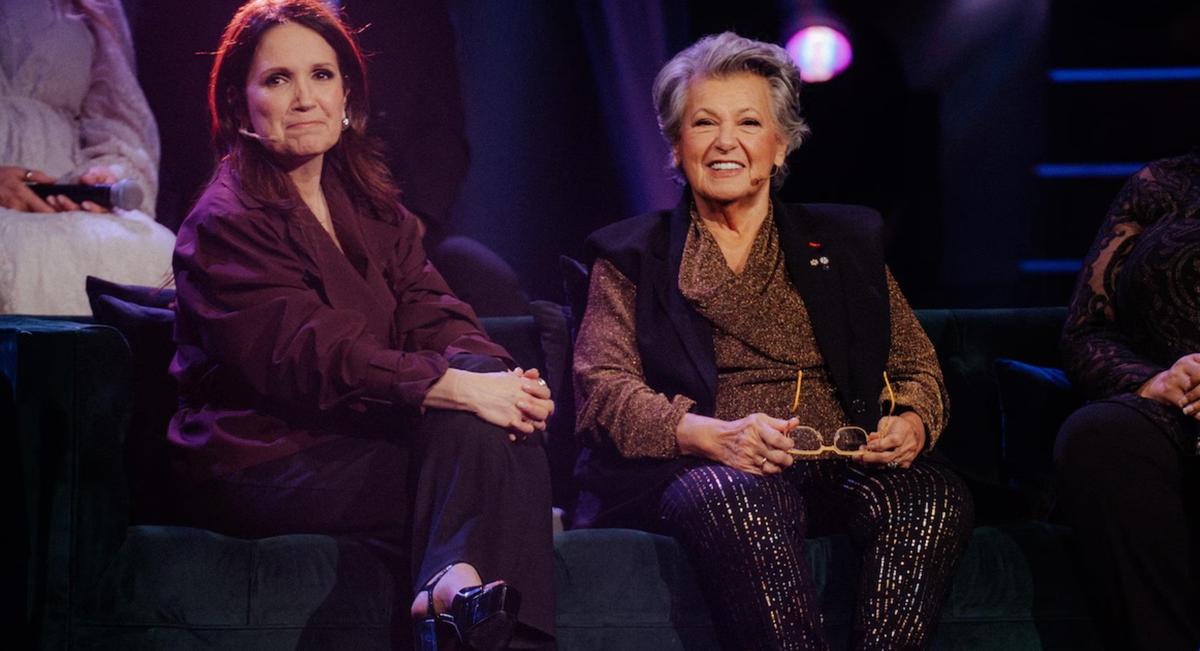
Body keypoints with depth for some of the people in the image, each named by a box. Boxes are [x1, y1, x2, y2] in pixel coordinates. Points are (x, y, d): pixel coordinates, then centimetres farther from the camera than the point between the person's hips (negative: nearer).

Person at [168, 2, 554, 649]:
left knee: (485, 375, -22)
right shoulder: (225, 224, -8)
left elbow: (432, 316, 2)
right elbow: (311, 354, -22)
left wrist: (493, 373, -22)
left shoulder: (370, 207, 16)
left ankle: (456, 582, -30)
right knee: (474, 434, -26)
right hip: (259, 466, -7)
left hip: (359, 441, 7)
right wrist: (455, 387, -33)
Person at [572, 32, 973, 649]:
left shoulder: (845, 242, 23)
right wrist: (713, 435, -18)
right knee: (737, 496, -38)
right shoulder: (630, 257, 16)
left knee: (934, 497, -30)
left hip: (842, 471, 3)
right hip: (690, 474, -2)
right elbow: (603, 391, 2)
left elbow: (918, 368, 18)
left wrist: (911, 425, -8)